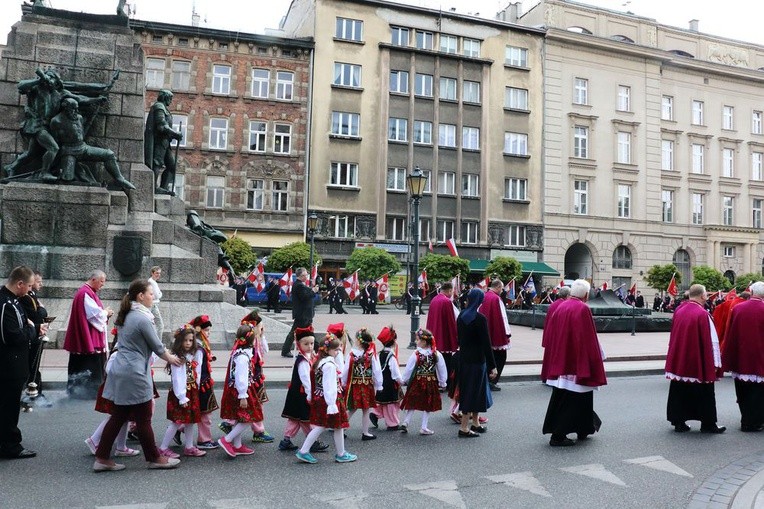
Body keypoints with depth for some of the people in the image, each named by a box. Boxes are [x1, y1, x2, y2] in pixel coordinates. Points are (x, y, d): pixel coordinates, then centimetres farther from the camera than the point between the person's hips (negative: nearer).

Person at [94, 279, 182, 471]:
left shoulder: (125, 316, 10)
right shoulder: (143, 319, -17)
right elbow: (157, 346, -9)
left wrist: (165, 353, 20)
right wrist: (170, 358, 10)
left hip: (120, 371, 9)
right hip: (134, 374, -9)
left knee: (118, 417, 15)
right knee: (143, 419, 4)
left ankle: (102, 458, 20)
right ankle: (154, 458, 17)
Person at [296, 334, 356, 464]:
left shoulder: (319, 362, 8)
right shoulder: (330, 365, -21)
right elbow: (329, 386, -23)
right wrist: (332, 404, -23)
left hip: (319, 398, 9)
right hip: (330, 399, -9)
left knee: (321, 426, 14)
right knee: (338, 426, 7)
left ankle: (303, 451, 13)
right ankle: (340, 454, 20)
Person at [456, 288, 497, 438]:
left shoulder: (461, 316, 4)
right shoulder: (480, 319, -17)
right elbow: (486, 343, -16)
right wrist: (492, 366, -12)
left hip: (463, 358, 7)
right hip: (476, 360, -7)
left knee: (469, 390, 18)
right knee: (473, 391, 1)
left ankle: (476, 423, 31)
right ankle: (464, 428, 3)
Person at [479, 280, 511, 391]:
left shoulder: (483, 297, 6)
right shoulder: (496, 299, -16)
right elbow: (502, 317, -16)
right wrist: (507, 332, -8)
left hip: (485, 335, 8)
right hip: (497, 335, -7)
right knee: (500, 357, 4)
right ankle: (492, 382, 1)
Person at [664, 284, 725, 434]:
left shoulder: (679, 310, 1)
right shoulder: (702, 314, -17)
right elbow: (711, 340, -15)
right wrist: (714, 363, -11)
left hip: (679, 361, 6)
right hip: (699, 363, -5)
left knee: (680, 392, 12)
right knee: (704, 393, 8)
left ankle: (678, 422, 15)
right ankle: (708, 424, 17)